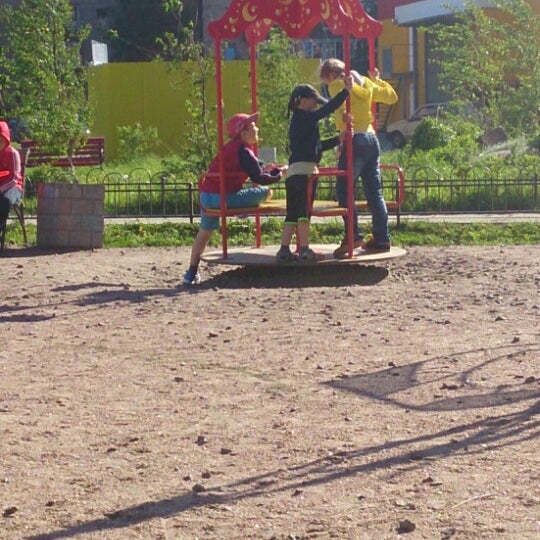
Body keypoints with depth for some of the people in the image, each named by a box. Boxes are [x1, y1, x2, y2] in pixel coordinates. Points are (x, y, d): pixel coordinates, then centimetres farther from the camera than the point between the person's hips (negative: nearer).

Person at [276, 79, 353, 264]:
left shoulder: (299, 120, 22)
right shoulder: (304, 118, -6)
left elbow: (317, 146, 25)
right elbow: (328, 109, -14)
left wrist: (338, 139, 19)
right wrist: (347, 90, -10)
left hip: (293, 172, 10)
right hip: (304, 170, -10)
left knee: (293, 213, 8)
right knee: (304, 211, -9)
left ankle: (284, 250, 5)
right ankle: (304, 250, -9)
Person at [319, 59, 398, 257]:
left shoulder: (337, 85, -1)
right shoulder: (366, 83, 18)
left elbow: (341, 114, -16)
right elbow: (392, 96, 25)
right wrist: (377, 80, 33)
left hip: (355, 140, -7)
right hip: (372, 138, 7)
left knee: (344, 190, -5)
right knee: (374, 192, 8)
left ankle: (353, 235, -15)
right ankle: (381, 238, 9)